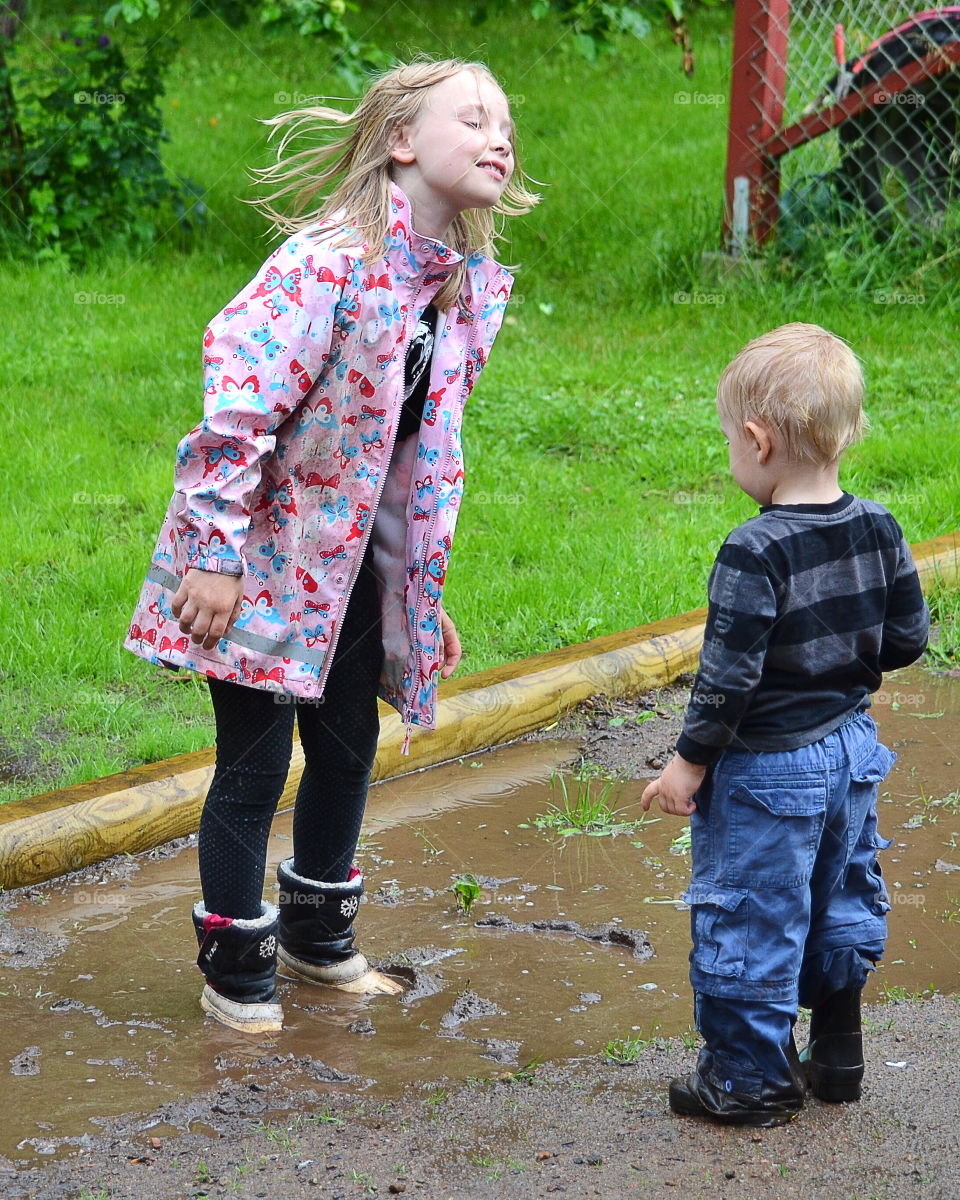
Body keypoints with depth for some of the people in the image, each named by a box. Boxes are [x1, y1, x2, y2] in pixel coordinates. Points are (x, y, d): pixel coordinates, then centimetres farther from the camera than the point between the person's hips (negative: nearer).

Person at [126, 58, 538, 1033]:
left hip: (355, 559, 8)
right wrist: (214, 551, -26)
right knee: (256, 763, 1)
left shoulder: (469, 290, 3)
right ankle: (236, 969, 17)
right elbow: (239, 402, -26)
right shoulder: (329, 261, -23)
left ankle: (319, 935, 37)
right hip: (264, 553, -8)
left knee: (348, 748, 17)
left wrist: (428, 589, 10)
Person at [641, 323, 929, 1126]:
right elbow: (908, 638, 4)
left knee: (750, 921, 6)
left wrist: (691, 760, -12)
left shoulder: (756, 554, -25)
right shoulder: (878, 530, -4)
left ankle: (750, 1079, 15)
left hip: (767, 771, -7)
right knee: (842, 904, 21)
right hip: (851, 750, 8)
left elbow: (729, 675, -23)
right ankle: (836, 1054, 33)